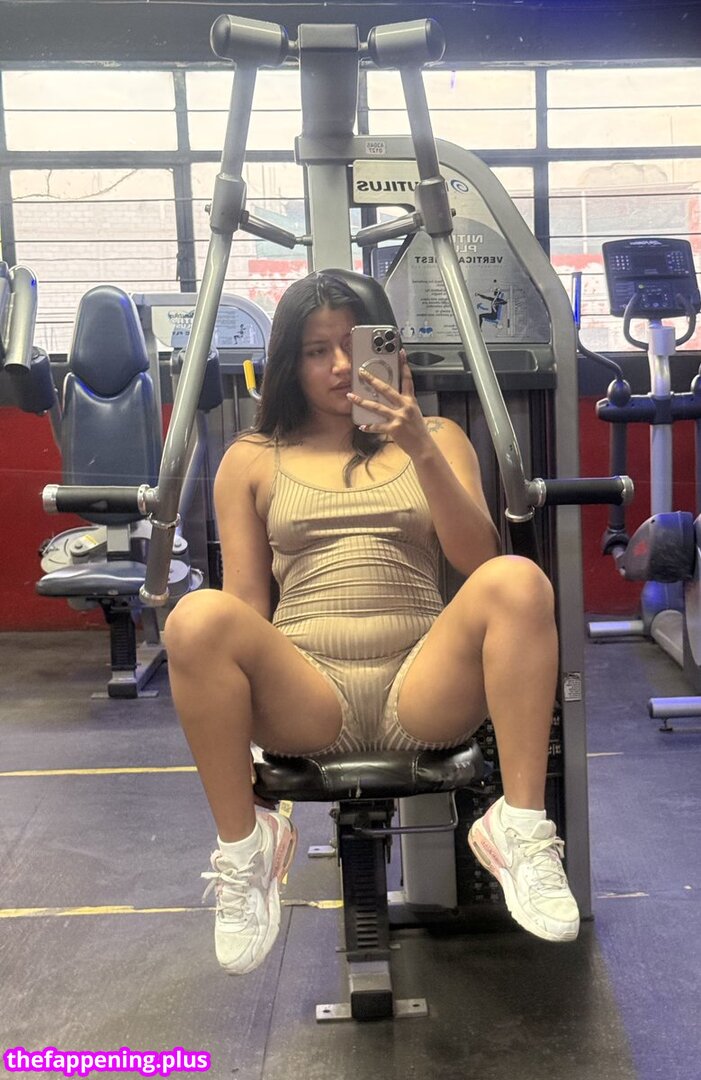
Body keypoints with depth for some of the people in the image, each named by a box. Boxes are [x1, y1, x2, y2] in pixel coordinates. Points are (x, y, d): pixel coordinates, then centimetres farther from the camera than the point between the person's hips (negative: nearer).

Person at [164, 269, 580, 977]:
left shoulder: (437, 438, 17)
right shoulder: (251, 459, 16)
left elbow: (477, 561, 1)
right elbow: (245, 606, 12)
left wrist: (421, 450, -12)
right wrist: (231, 698, -7)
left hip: (421, 684, 0)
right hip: (305, 695, 0)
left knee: (516, 581, -29)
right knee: (198, 618, -31)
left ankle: (520, 829, -19)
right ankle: (243, 846, -10)